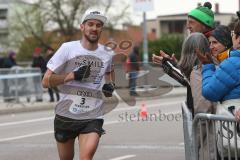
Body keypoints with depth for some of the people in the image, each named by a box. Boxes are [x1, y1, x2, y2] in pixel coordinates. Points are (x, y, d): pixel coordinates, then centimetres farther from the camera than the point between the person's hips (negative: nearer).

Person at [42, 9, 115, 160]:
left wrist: (111, 86, 8)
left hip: (93, 118, 0)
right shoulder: (68, 48, -7)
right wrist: (73, 75, -19)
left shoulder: (107, 54, 3)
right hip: (66, 115, 0)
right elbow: (46, 81, -8)